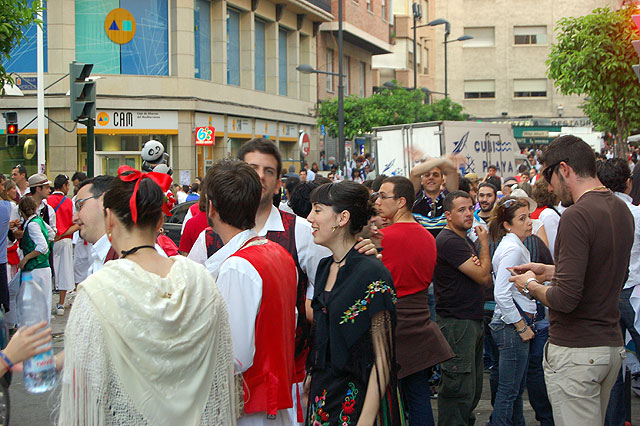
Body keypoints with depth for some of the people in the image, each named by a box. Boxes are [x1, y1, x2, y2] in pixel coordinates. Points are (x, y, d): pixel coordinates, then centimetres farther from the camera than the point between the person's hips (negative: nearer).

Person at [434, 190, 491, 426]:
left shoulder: (465, 240, 18)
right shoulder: (449, 241, -15)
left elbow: (486, 282, 14)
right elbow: (483, 276, -17)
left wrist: (478, 265, -9)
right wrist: (484, 243, -3)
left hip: (473, 322, 10)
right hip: (456, 324, -10)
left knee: (474, 387, 16)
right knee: (460, 388, -9)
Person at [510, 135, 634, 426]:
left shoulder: (577, 216, -20)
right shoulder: (621, 210, 8)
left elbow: (566, 298, -24)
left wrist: (531, 285, -4)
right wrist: (551, 271, 19)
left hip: (576, 353, -9)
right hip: (612, 346, 9)